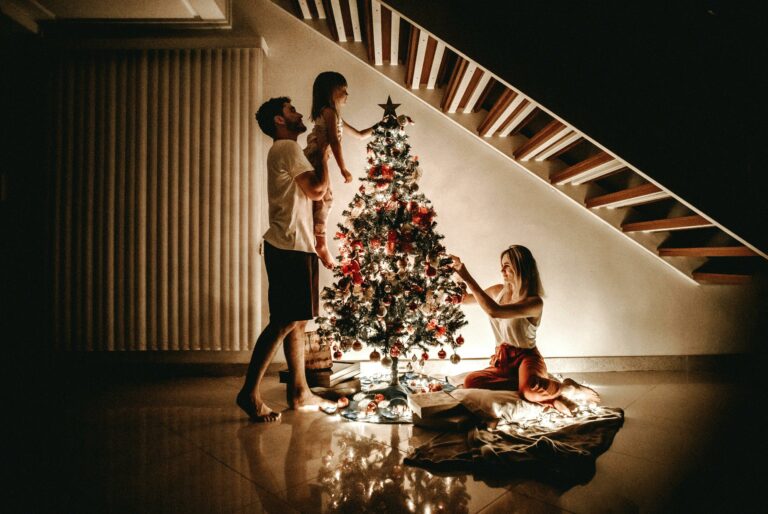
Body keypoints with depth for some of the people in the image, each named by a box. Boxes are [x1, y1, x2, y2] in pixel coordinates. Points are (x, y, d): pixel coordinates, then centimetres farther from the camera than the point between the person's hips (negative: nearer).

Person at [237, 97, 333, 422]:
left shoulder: (285, 151, 24)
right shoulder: (287, 148, -7)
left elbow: (310, 192, 22)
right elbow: (317, 190, -15)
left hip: (293, 248, 10)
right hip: (289, 249, -10)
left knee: (298, 322, 11)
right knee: (284, 322, -9)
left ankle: (299, 392, 18)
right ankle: (250, 393, -2)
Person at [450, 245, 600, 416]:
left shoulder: (534, 302, -18)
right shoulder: (498, 291, 4)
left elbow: (494, 311, -33)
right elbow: (465, 298, 19)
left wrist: (468, 278, -31)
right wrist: (456, 273, 2)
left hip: (526, 357, -6)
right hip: (503, 360, 6)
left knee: (531, 390, -42)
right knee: (470, 381, -27)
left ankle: (564, 388, -6)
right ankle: (542, 390, -22)